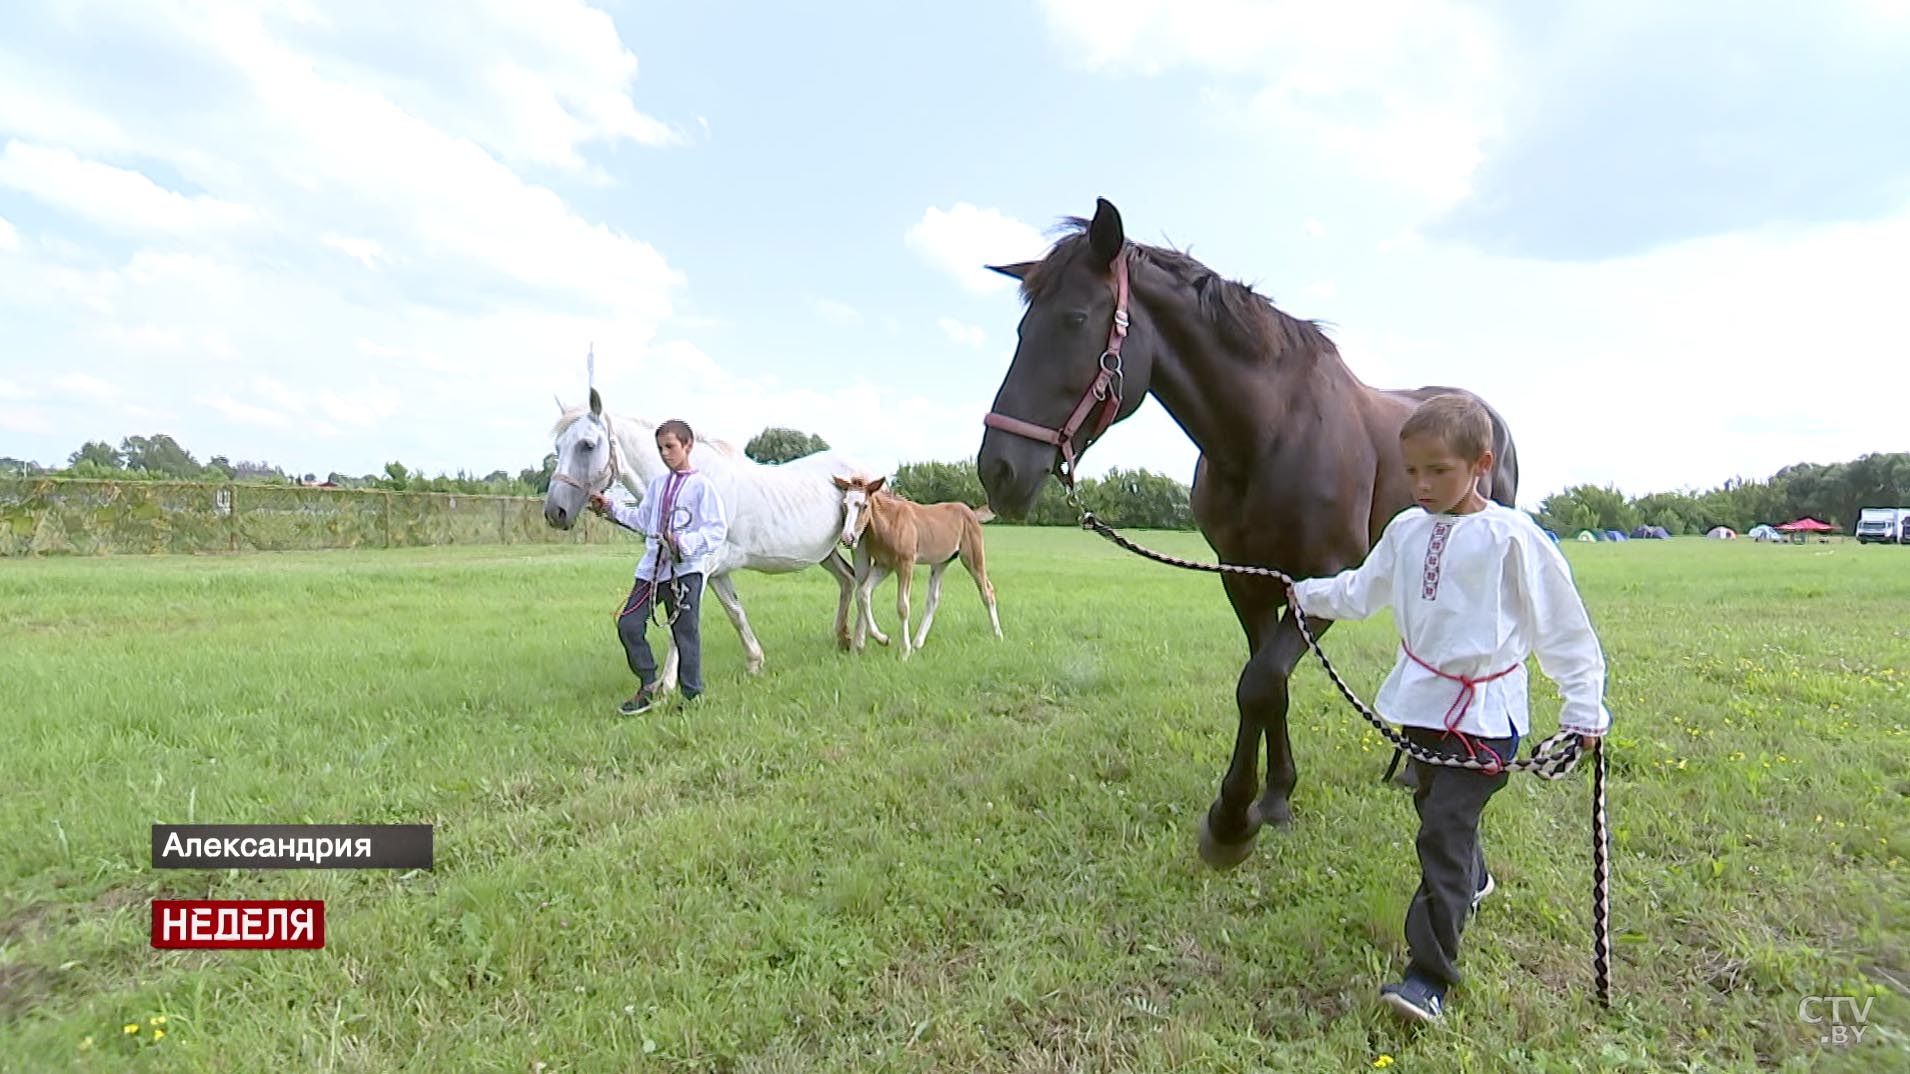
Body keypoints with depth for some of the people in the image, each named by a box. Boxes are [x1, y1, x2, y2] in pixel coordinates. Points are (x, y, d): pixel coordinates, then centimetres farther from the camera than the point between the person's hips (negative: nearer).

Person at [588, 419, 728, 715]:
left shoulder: (701, 486, -7)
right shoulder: (657, 484, 13)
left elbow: (718, 530, -14)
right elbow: (643, 520, 20)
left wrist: (685, 544, -25)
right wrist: (611, 508, 12)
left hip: (686, 570, -6)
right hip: (651, 568, 6)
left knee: (685, 633, -1)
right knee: (628, 624, 2)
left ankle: (693, 696, 12)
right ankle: (648, 688, 17)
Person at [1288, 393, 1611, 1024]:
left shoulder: (1511, 537, -13)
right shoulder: (1405, 530, 4)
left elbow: (1563, 625, -9)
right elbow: (1363, 590, 21)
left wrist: (1583, 707, -8)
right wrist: (1308, 593, 26)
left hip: (1483, 716, -6)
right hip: (1420, 703, 7)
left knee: (1444, 832, -11)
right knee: (1434, 806, 25)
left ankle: (1430, 976, -4)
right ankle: (1471, 883, 55)